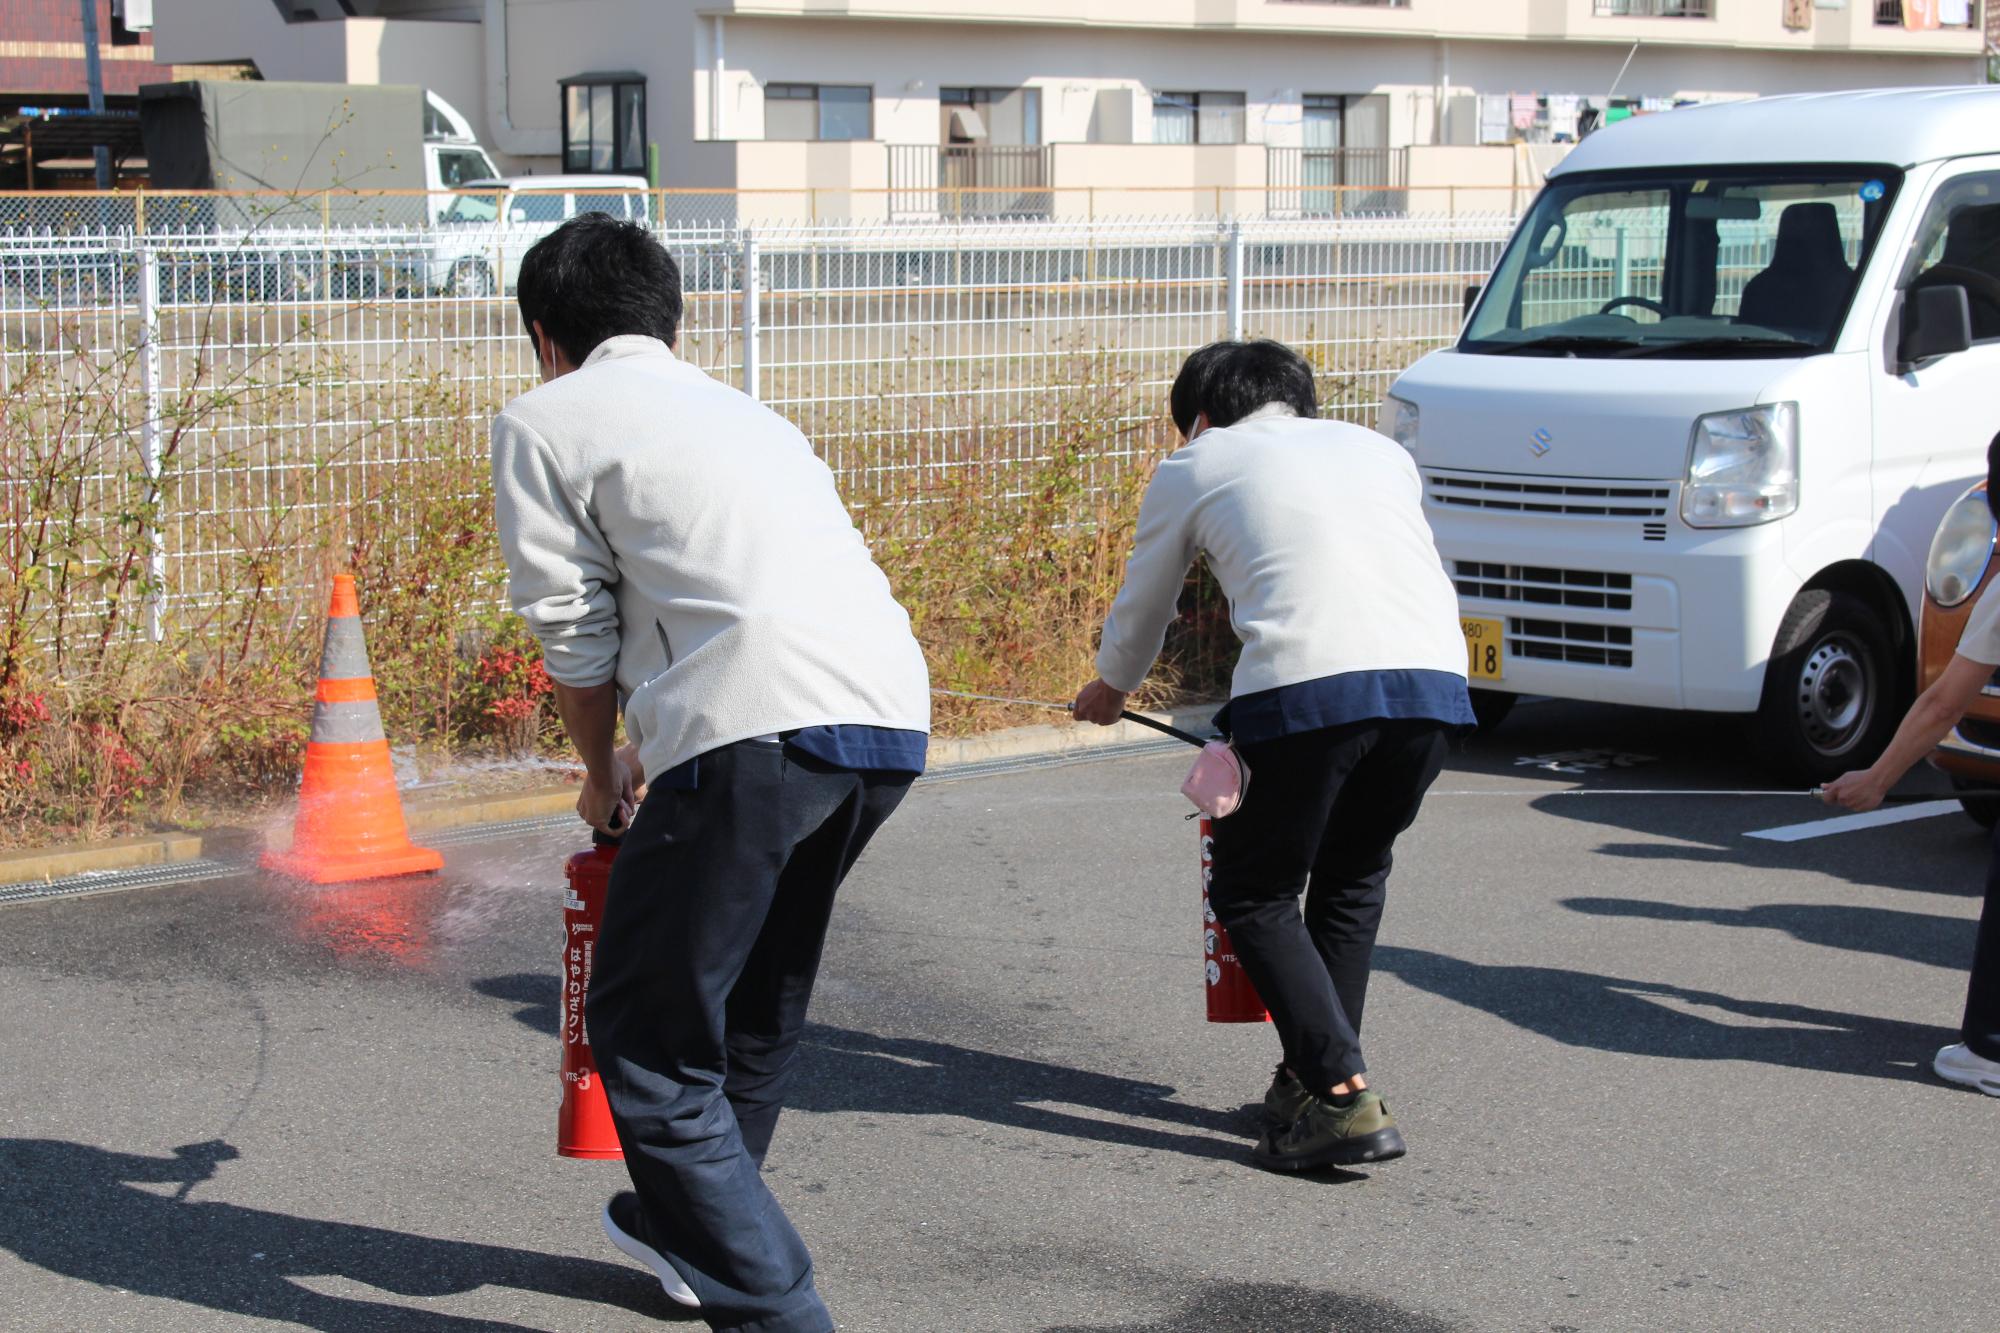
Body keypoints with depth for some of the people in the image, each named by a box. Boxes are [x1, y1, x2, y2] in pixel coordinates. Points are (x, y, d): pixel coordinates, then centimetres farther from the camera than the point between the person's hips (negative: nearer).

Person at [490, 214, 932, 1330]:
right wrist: (653, 765, 49)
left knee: (645, 1032, 4)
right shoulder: (745, 412, 32)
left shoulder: (547, 421, 12)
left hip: (758, 729, -8)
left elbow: (575, 629, 12)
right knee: (757, 1001, 27)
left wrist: (602, 776, 29)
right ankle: (683, 1225, 45)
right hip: (895, 718, 8)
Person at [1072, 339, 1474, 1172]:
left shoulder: (1194, 467, 21)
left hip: (1307, 687, -4)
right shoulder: (1379, 450, 31)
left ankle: (1342, 1096, -2)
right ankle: (1316, 1076, 22)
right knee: (1352, 880, 25)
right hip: (1435, 679, 4)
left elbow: (1142, 610, 33)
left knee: (1254, 896, 11)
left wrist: (1110, 688, 54)